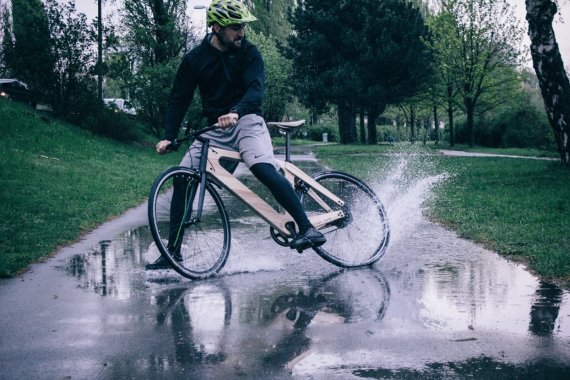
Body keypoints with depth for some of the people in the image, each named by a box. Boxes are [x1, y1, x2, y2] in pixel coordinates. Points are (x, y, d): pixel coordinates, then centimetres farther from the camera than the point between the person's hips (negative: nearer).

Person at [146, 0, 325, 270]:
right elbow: (179, 99, 3)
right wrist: (168, 137, -9)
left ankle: (307, 228, -26)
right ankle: (173, 251, 2)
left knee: (264, 169, -30)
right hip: (214, 128, 3)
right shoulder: (194, 59, 1)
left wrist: (235, 112, -38)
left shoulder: (248, 52, -4)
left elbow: (256, 89, -18)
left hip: (246, 121, -3)